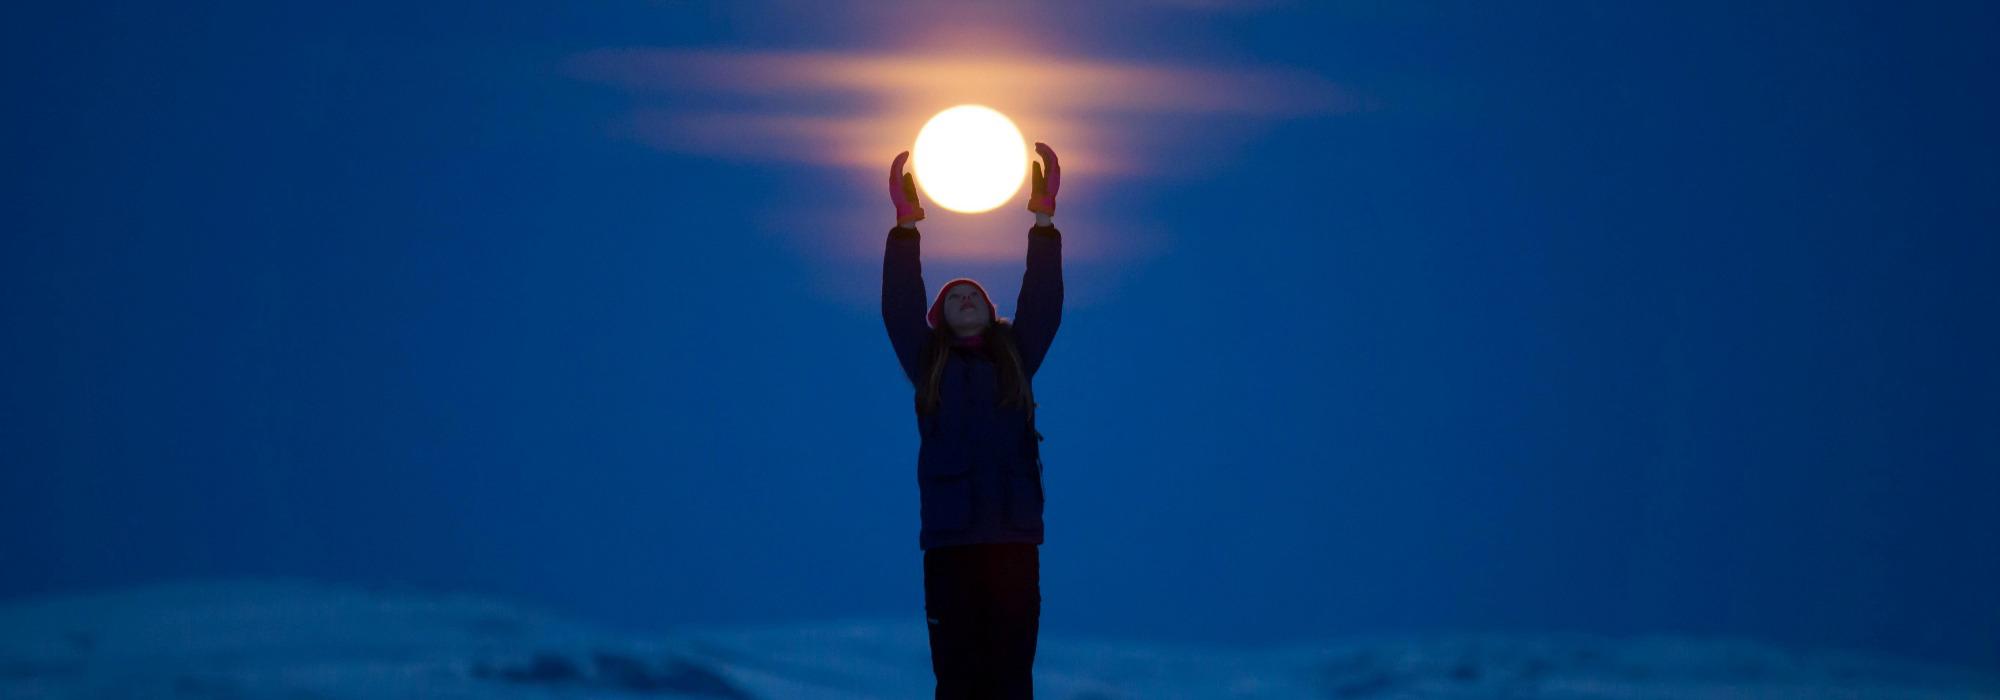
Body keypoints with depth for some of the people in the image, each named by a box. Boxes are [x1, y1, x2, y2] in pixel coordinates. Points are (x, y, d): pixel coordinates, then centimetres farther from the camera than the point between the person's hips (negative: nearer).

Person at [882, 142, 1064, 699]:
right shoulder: (927, 366, 14)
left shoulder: (1015, 362, 17)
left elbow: (1042, 304, 7)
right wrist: (906, 224, -9)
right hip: (949, 541, -1)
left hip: (1014, 539, 1)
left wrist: (1044, 221, -4)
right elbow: (900, 308, 2)